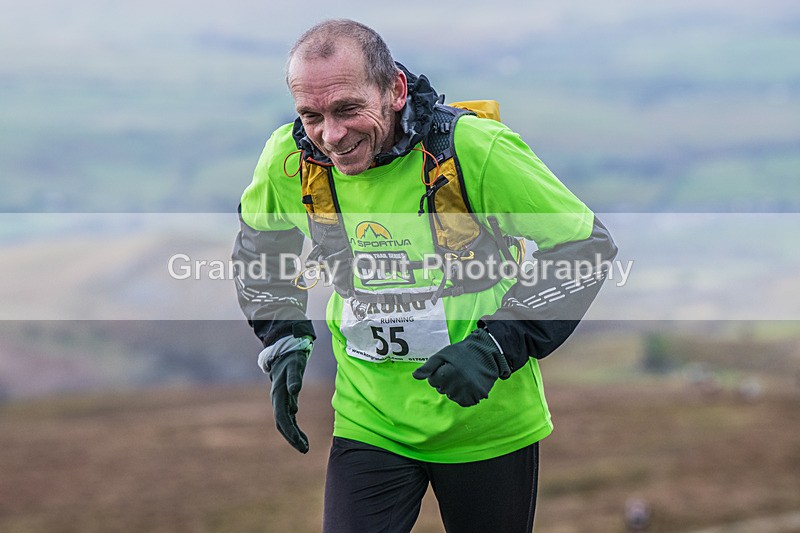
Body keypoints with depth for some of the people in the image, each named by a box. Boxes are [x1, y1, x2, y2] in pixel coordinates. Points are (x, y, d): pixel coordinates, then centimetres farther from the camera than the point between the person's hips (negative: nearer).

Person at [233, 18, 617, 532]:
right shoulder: (289, 158, -10)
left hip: (490, 424, -2)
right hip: (369, 424, 2)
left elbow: (587, 247, -13)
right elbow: (257, 250, 13)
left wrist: (497, 346, -21)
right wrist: (284, 342, 0)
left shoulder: (475, 149, -22)